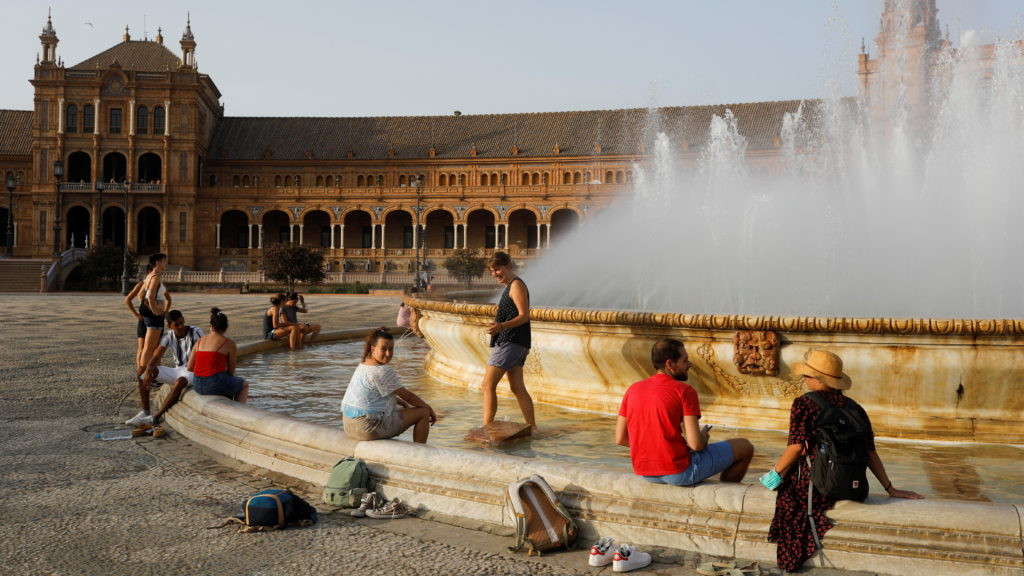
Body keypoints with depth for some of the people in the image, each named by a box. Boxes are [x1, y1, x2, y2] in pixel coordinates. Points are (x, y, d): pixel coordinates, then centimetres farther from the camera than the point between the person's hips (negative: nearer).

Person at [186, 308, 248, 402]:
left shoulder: (199, 341, 10)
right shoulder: (229, 343, -4)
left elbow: (190, 368, 11)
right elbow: (231, 371, 2)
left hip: (197, 386, 6)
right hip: (217, 385, -6)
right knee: (244, 385, 25)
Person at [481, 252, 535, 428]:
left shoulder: (516, 284, -10)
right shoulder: (512, 286, 21)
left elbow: (524, 315, -19)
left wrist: (502, 326, -33)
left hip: (509, 343, -11)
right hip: (516, 344, 11)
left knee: (487, 386, -11)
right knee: (518, 388, 12)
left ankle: (486, 428, -12)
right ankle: (532, 427, 14)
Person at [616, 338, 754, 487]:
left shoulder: (632, 390, 3)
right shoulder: (684, 391, -13)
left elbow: (620, 439, 6)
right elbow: (696, 444, -19)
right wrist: (704, 436, 5)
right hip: (680, 472, -7)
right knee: (745, 447, 11)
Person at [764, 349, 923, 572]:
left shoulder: (803, 404, -7)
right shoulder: (855, 409, 6)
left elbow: (797, 446, -15)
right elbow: (870, 453, 7)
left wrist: (774, 473, -2)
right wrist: (891, 490, 14)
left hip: (814, 486, -6)